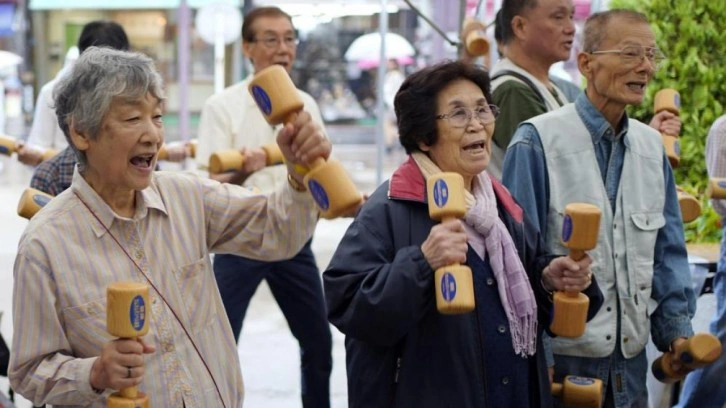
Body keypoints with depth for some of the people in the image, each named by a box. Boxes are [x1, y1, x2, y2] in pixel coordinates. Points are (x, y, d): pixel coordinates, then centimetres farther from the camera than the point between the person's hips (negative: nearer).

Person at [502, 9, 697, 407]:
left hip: (630, 360, 6)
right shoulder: (538, 142, -12)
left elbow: (667, 250, 13)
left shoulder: (651, 146, 8)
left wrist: (676, 328, 4)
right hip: (561, 358, -6)